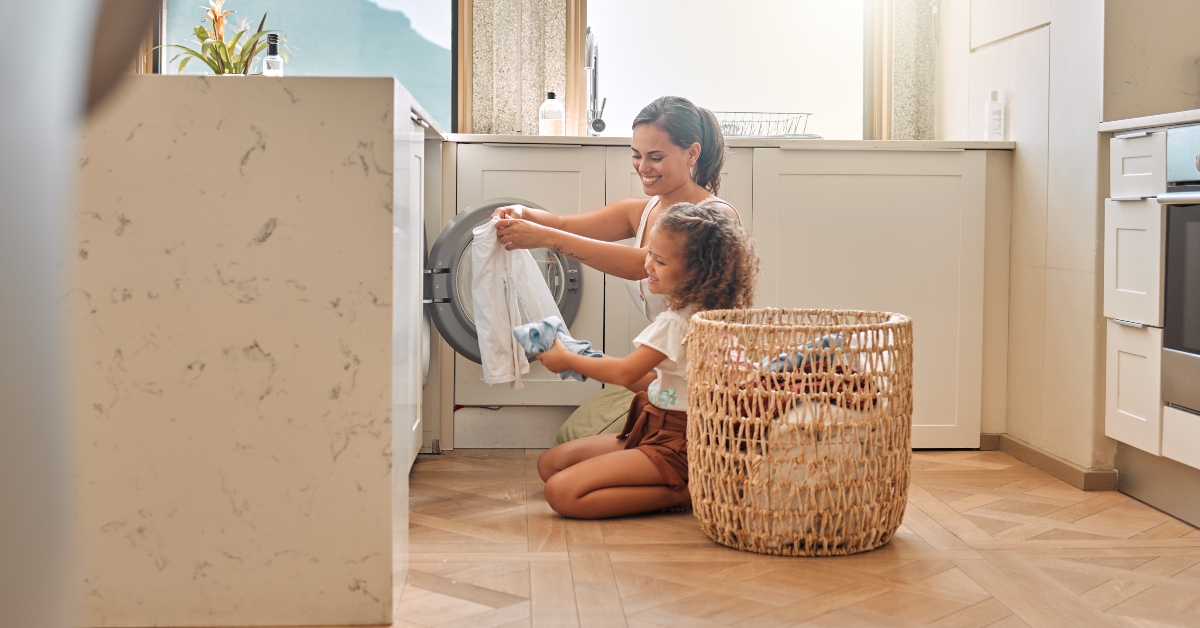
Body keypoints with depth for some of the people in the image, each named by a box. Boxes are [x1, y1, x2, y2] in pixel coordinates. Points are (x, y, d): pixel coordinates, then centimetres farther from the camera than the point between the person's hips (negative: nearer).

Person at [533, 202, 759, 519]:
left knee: (561, 492, -23)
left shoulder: (674, 323, -20)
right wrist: (600, 366, 7)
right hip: (653, 430, 11)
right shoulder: (694, 314, 9)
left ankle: (679, 494, -13)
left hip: (674, 445, -11)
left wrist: (567, 359, 4)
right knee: (550, 463, 11)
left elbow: (626, 373, -9)